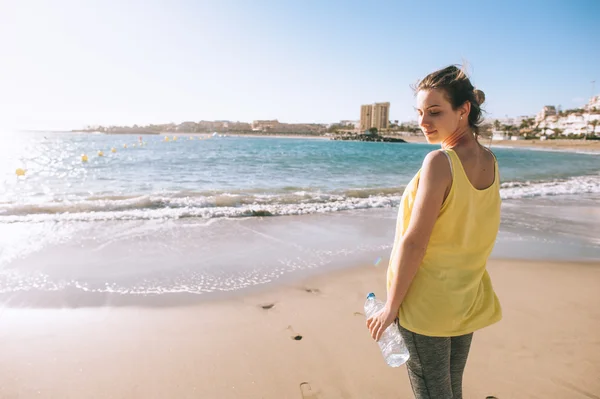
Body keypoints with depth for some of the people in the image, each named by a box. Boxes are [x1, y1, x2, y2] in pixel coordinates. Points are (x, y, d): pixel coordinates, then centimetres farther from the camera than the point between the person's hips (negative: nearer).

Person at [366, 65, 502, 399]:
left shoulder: (440, 162, -22)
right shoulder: (491, 162, 1)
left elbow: (414, 242, -23)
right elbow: (476, 232, 7)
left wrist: (391, 306, -15)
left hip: (426, 302, -7)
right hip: (468, 300, 7)